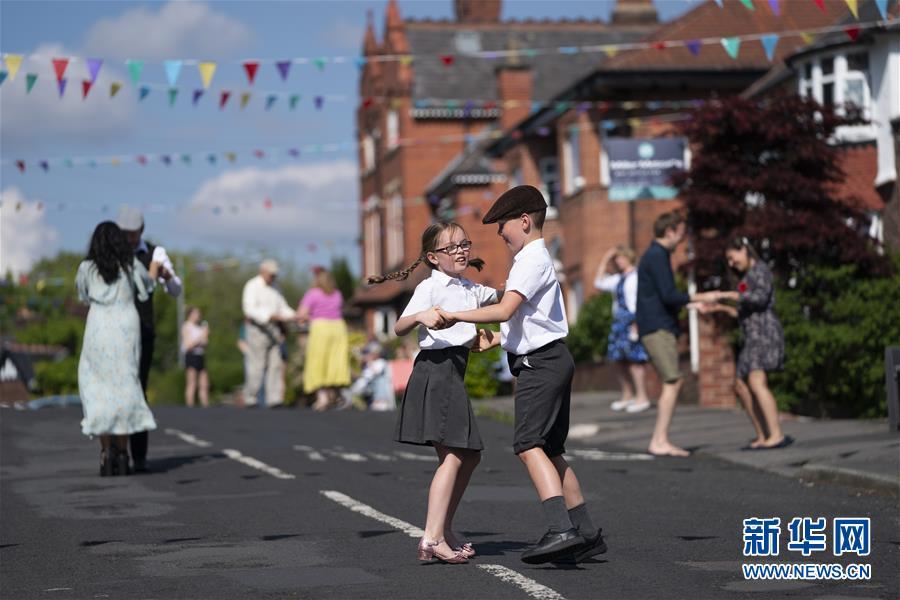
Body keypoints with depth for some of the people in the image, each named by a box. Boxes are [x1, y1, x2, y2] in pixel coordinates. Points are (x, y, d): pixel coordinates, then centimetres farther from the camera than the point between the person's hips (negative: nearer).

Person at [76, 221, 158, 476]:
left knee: (98, 390, 6)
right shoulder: (131, 265, 2)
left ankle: (106, 452, -5)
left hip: (99, 330, -1)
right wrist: (156, 263, 43)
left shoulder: (87, 267, 0)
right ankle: (122, 455, 2)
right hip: (126, 329, 1)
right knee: (124, 388, 6)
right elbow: (148, 283, 23)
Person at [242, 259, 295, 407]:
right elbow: (250, 309, -17)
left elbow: (283, 308, 21)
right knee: (257, 365, -7)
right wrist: (271, 316, -26)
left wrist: (294, 316, 0)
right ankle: (249, 398, 4)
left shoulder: (274, 289, 17)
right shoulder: (252, 286, -5)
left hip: (273, 329, 7)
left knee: (276, 364, -3)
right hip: (257, 328, -7)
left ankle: (274, 398, -5)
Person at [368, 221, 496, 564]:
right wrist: (421, 316, -33)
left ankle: (444, 531, 21)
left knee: (470, 456, 12)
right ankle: (432, 539, -20)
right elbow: (400, 328, -13)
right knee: (453, 455, -16)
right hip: (435, 370, -9)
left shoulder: (471, 290, 18)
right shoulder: (430, 288, -5)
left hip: (455, 373, 9)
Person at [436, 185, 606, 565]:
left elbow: (505, 310, -24)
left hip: (541, 363, -11)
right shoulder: (537, 258, 21)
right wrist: (494, 340, 17)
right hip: (550, 362, 11)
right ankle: (586, 534, 17)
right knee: (551, 451, 13)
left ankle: (561, 531, -28)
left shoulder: (531, 260, -12)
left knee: (529, 445, -18)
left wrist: (456, 316, -18)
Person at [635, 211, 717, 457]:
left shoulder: (656, 255, 20)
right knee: (673, 382, -11)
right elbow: (669, 296, -18)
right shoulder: (657, 256, -12)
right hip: (658, 328, -10)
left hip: (660, 328, 10)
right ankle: (660, 441, -12)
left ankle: (659, 441, 8)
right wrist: (700, 297, -9)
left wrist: (691, 304, 25)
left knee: (671, 384, 9)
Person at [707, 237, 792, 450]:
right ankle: (763, 437, 11)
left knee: (756, 381, -24)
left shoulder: (760, 269, 0)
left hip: (765, 332, -10)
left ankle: (777, 435, -31)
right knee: (741, 386, 8)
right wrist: (722, 308, 23)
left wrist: (729, 295, -13)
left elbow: (761, 298, -17)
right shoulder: (747, 278, 26)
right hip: (753, 336, 10)